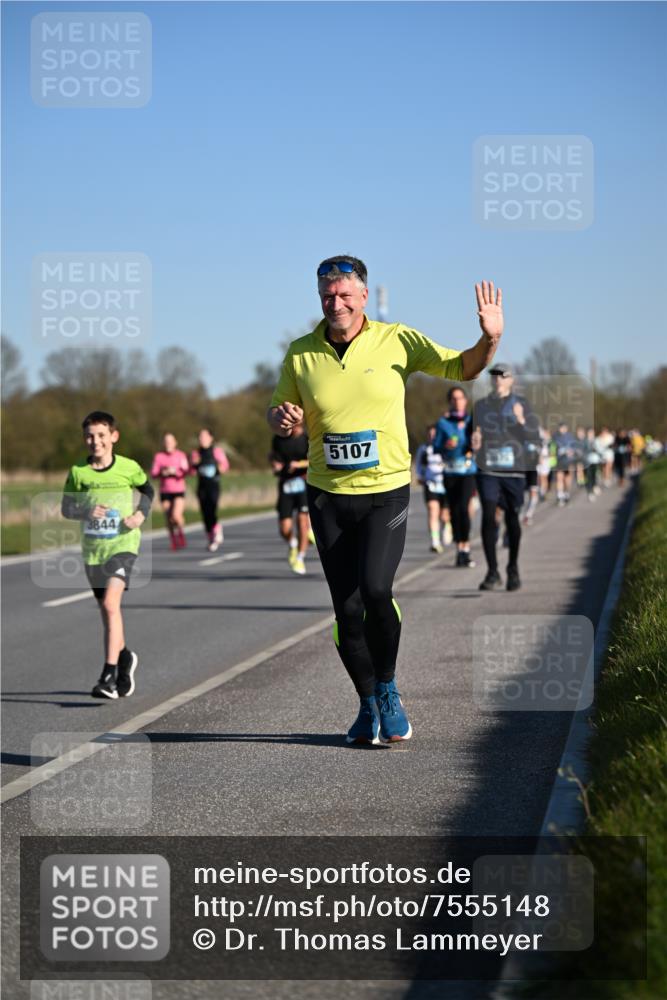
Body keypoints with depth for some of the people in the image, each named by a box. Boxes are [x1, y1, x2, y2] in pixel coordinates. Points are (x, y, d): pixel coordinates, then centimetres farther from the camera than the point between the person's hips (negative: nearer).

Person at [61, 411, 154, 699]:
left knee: (110, 603, -20)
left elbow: (147, 489, 14)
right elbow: (66, 508, 3)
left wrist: (141, 513, -4)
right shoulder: (78, 471, -2)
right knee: (106, 610, 14)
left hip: (123, 544, -4)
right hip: (92, 548, 4)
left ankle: (109, 675, -22)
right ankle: (124, 656, 41)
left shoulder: (128, 467, -4)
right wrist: (86, 512, -17)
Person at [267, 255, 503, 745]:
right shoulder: (301, 353, 1)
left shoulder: (397, 341, -4)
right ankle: (368, 705, 22)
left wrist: (489, 340, -19)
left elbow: (462, 368, 2)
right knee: (346, 608, 2)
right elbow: (280, 412, 12)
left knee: (375, 589, -21)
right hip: (328, 496, 2)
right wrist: (280, 418, -12)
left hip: (387, 490, -2)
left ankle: (388, 691, 3)